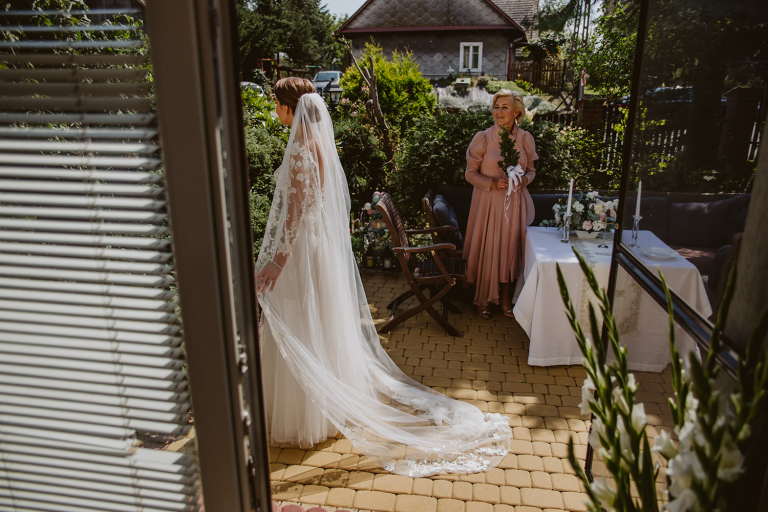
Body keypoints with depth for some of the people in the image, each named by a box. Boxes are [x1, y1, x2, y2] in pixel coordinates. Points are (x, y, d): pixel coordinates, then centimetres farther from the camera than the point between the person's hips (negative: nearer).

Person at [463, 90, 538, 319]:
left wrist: (524, 180, -12)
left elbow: (531, 170, 11)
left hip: (515, 204, 3)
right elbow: (470, 173, -4)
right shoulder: (483, 138, -7)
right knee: (486, 250, 3)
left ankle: (505, 299, 25)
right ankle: (483, 299, 21)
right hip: (488, 203, -2)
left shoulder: (525, 138, 1)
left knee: (509, 249, 9)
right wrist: (494, 183, -19)